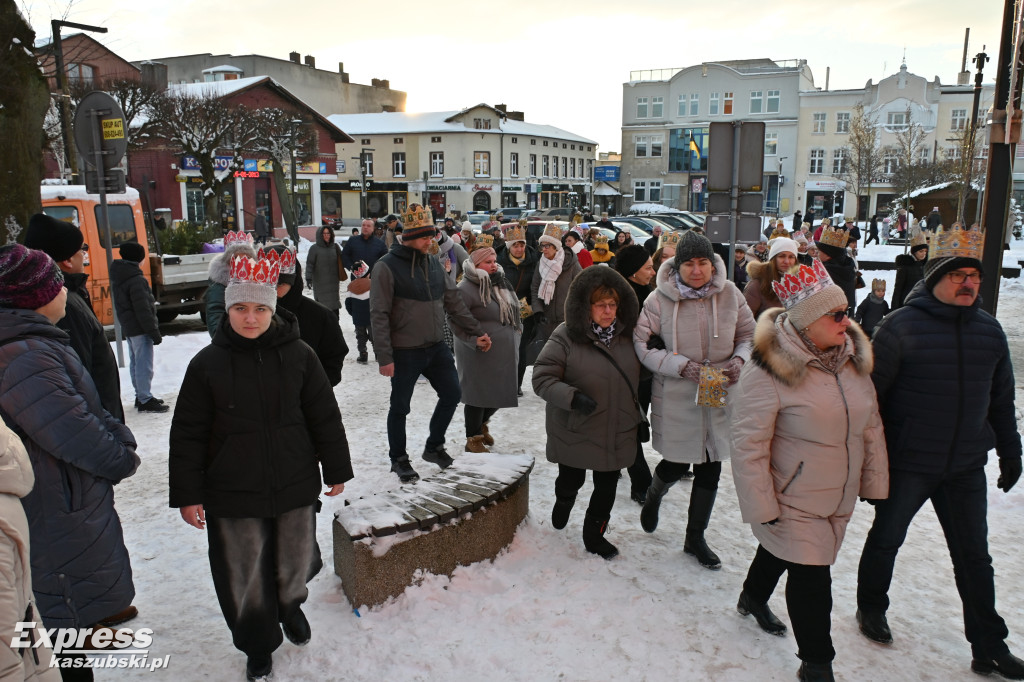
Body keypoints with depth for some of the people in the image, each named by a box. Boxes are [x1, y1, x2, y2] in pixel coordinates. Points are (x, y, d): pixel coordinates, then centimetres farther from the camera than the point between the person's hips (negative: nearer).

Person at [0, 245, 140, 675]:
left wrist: (120, 441, -2)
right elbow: (74, 433, -24)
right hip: (60, 522, -10)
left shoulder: (38, 342, 8)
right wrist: (123, 460, -8)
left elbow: (89, 409, 11)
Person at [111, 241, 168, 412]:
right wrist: (154, 331, -17)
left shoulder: (117, 279, 12)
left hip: (128, 328, 10)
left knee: (135, 363, 17)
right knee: (144, 365, -6)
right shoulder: (137, 280, -19)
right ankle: (145, 400, -3)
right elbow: (143, 309, -21)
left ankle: (140, 396, 25)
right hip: (140, 329, -10)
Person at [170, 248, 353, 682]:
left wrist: (335, 470, 7)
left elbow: (324, 417, 3)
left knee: (295, 561, 18)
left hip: (295, 486, 1)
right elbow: (188, 435, -1)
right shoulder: (207, 364, -7)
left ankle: (290, 604, 51)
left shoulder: (298, 356, -5)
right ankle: (258, 645, 35)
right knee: (244, 575, 11)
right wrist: (187, 494, -1)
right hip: (232, 494, -1)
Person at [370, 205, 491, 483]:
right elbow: (379, 315, -15)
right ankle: (398, 459, 27)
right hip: (404, 352, -6)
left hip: (436, 347, 6)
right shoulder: (387, 267, -13)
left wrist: (476, 332, 9)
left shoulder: (433, 264, 7)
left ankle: (434, 447, 32)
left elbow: (453, 302, 13)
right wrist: (384, 356, -19)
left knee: (452, 394, 11)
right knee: (400, 407, 7)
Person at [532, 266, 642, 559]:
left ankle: (594, 535, 36)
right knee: (572, 481, 17)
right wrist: (572, 397, -29)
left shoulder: (626, 335, -1)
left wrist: (640, 416, 12)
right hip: (576, 431, -3)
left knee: (607, 486, 15)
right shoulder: (565, 337, -17)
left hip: (617, 432, 4)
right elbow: (542, 378, -17)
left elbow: (639, 378, 15)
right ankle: (563, 503, 52)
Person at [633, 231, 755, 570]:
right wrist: (683, 366, -21)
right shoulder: (660, 299, -12)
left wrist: (739, 360, -13)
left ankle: (695, 537, 33)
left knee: (710, 469, 12)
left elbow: (749, 335, 8)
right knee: (675, 465, 8)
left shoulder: (730, 294, -4)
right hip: (676, 398, -3)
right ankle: (654, 495, 47)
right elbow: (643, 345, -11)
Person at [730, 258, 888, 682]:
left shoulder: (853, 358, -2)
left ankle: (754, 599, 52)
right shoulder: (768, 372, -24)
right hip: (792, 502, -6)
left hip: (840, 499, 7)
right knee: (811, 580, 0)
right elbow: (748, 446, -22)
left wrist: (874, 482, 8)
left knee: (779, 551, 26)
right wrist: (761, 506, -19)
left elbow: (871, 425, 7)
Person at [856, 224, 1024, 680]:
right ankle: (871, 608, 37)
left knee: (974, 556, 14)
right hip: (907, 464, -4)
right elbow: (870, 393, -12)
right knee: (886, 539, 14)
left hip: (966, 467, 5)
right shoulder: (901, 327, -13)